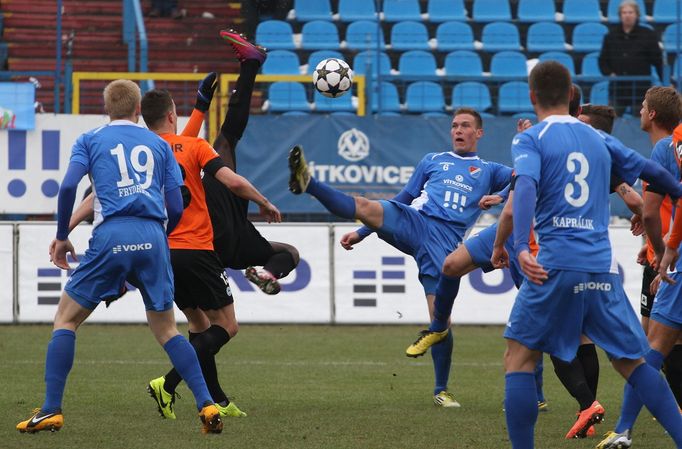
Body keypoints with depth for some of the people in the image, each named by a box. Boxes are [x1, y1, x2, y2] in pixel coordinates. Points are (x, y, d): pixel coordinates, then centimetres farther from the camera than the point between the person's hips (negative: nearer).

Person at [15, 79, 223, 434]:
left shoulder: (90, 140, 13)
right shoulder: (159, 145, 19)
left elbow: (68, 186, -3)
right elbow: (176, 208, 14)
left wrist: (61, 237, 8)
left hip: (110, 238, -2)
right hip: (153, 239, 2)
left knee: (65, 320, 9)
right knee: (166, 329, 14)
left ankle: (51, 411, 0)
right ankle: (207, 407, 1)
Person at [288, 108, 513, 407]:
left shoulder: (488, 171, 25)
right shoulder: (432, 161, 27)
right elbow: (401, 202, 28)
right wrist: (362, 232, 22)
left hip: (444, 244, -1)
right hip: (413, 222, 1)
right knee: (365, 206, -29)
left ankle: (441, 391, 9)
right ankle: (307, 183, -50)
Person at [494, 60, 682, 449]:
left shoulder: (529, 140, 2)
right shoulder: (598, 139, 16)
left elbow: (526, 186, -17)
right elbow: (646, 169, 28)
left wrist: (520, 246, -28)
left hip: (557, 265, -4)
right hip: (603, 267, 4)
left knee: (520, 356, 6)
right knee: (632, 362, 11)